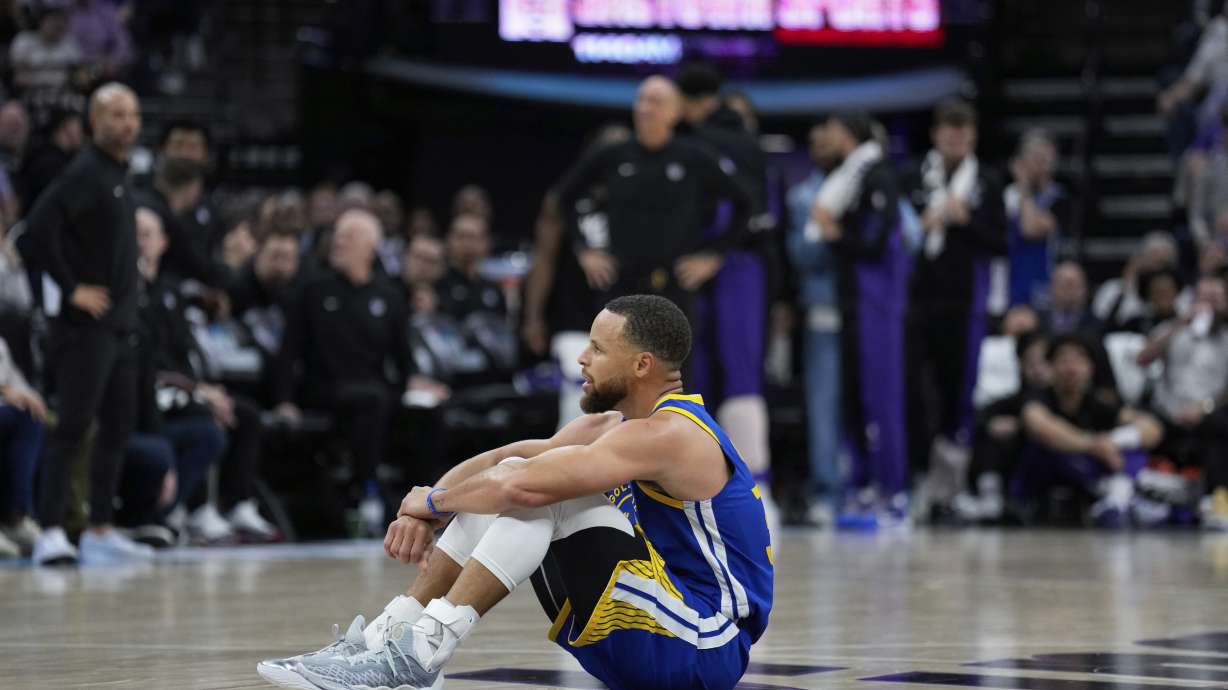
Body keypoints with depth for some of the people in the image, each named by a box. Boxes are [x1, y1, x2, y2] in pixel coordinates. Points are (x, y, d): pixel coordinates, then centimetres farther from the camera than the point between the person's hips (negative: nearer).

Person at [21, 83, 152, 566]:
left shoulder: (120, 175, 15)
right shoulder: (85, 172, -12)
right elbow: (38, 229, -22)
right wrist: (71, 287, -18)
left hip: (121, 324, 9)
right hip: (87, 325, -9)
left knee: (118, 428, 11)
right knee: (73, 427, -10)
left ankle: (99, 531, 17)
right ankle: (51, 532, -10)